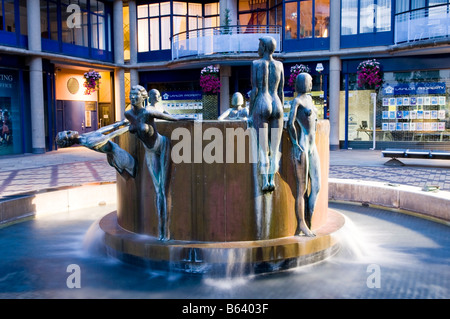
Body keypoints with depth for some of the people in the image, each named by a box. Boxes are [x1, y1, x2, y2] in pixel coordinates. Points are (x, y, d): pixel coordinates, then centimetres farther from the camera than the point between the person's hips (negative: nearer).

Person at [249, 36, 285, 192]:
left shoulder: (256, 64, -2)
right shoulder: (279, 65, 9)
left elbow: (254, 90, -7)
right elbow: (281, 91, 9)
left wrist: (250, 114, -2)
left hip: (261, 106, -3)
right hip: (276, 105, 3)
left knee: (263, 148, -3)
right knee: (275, 148, 5)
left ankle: (265, 181, -7)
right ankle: (272, 180, 2)